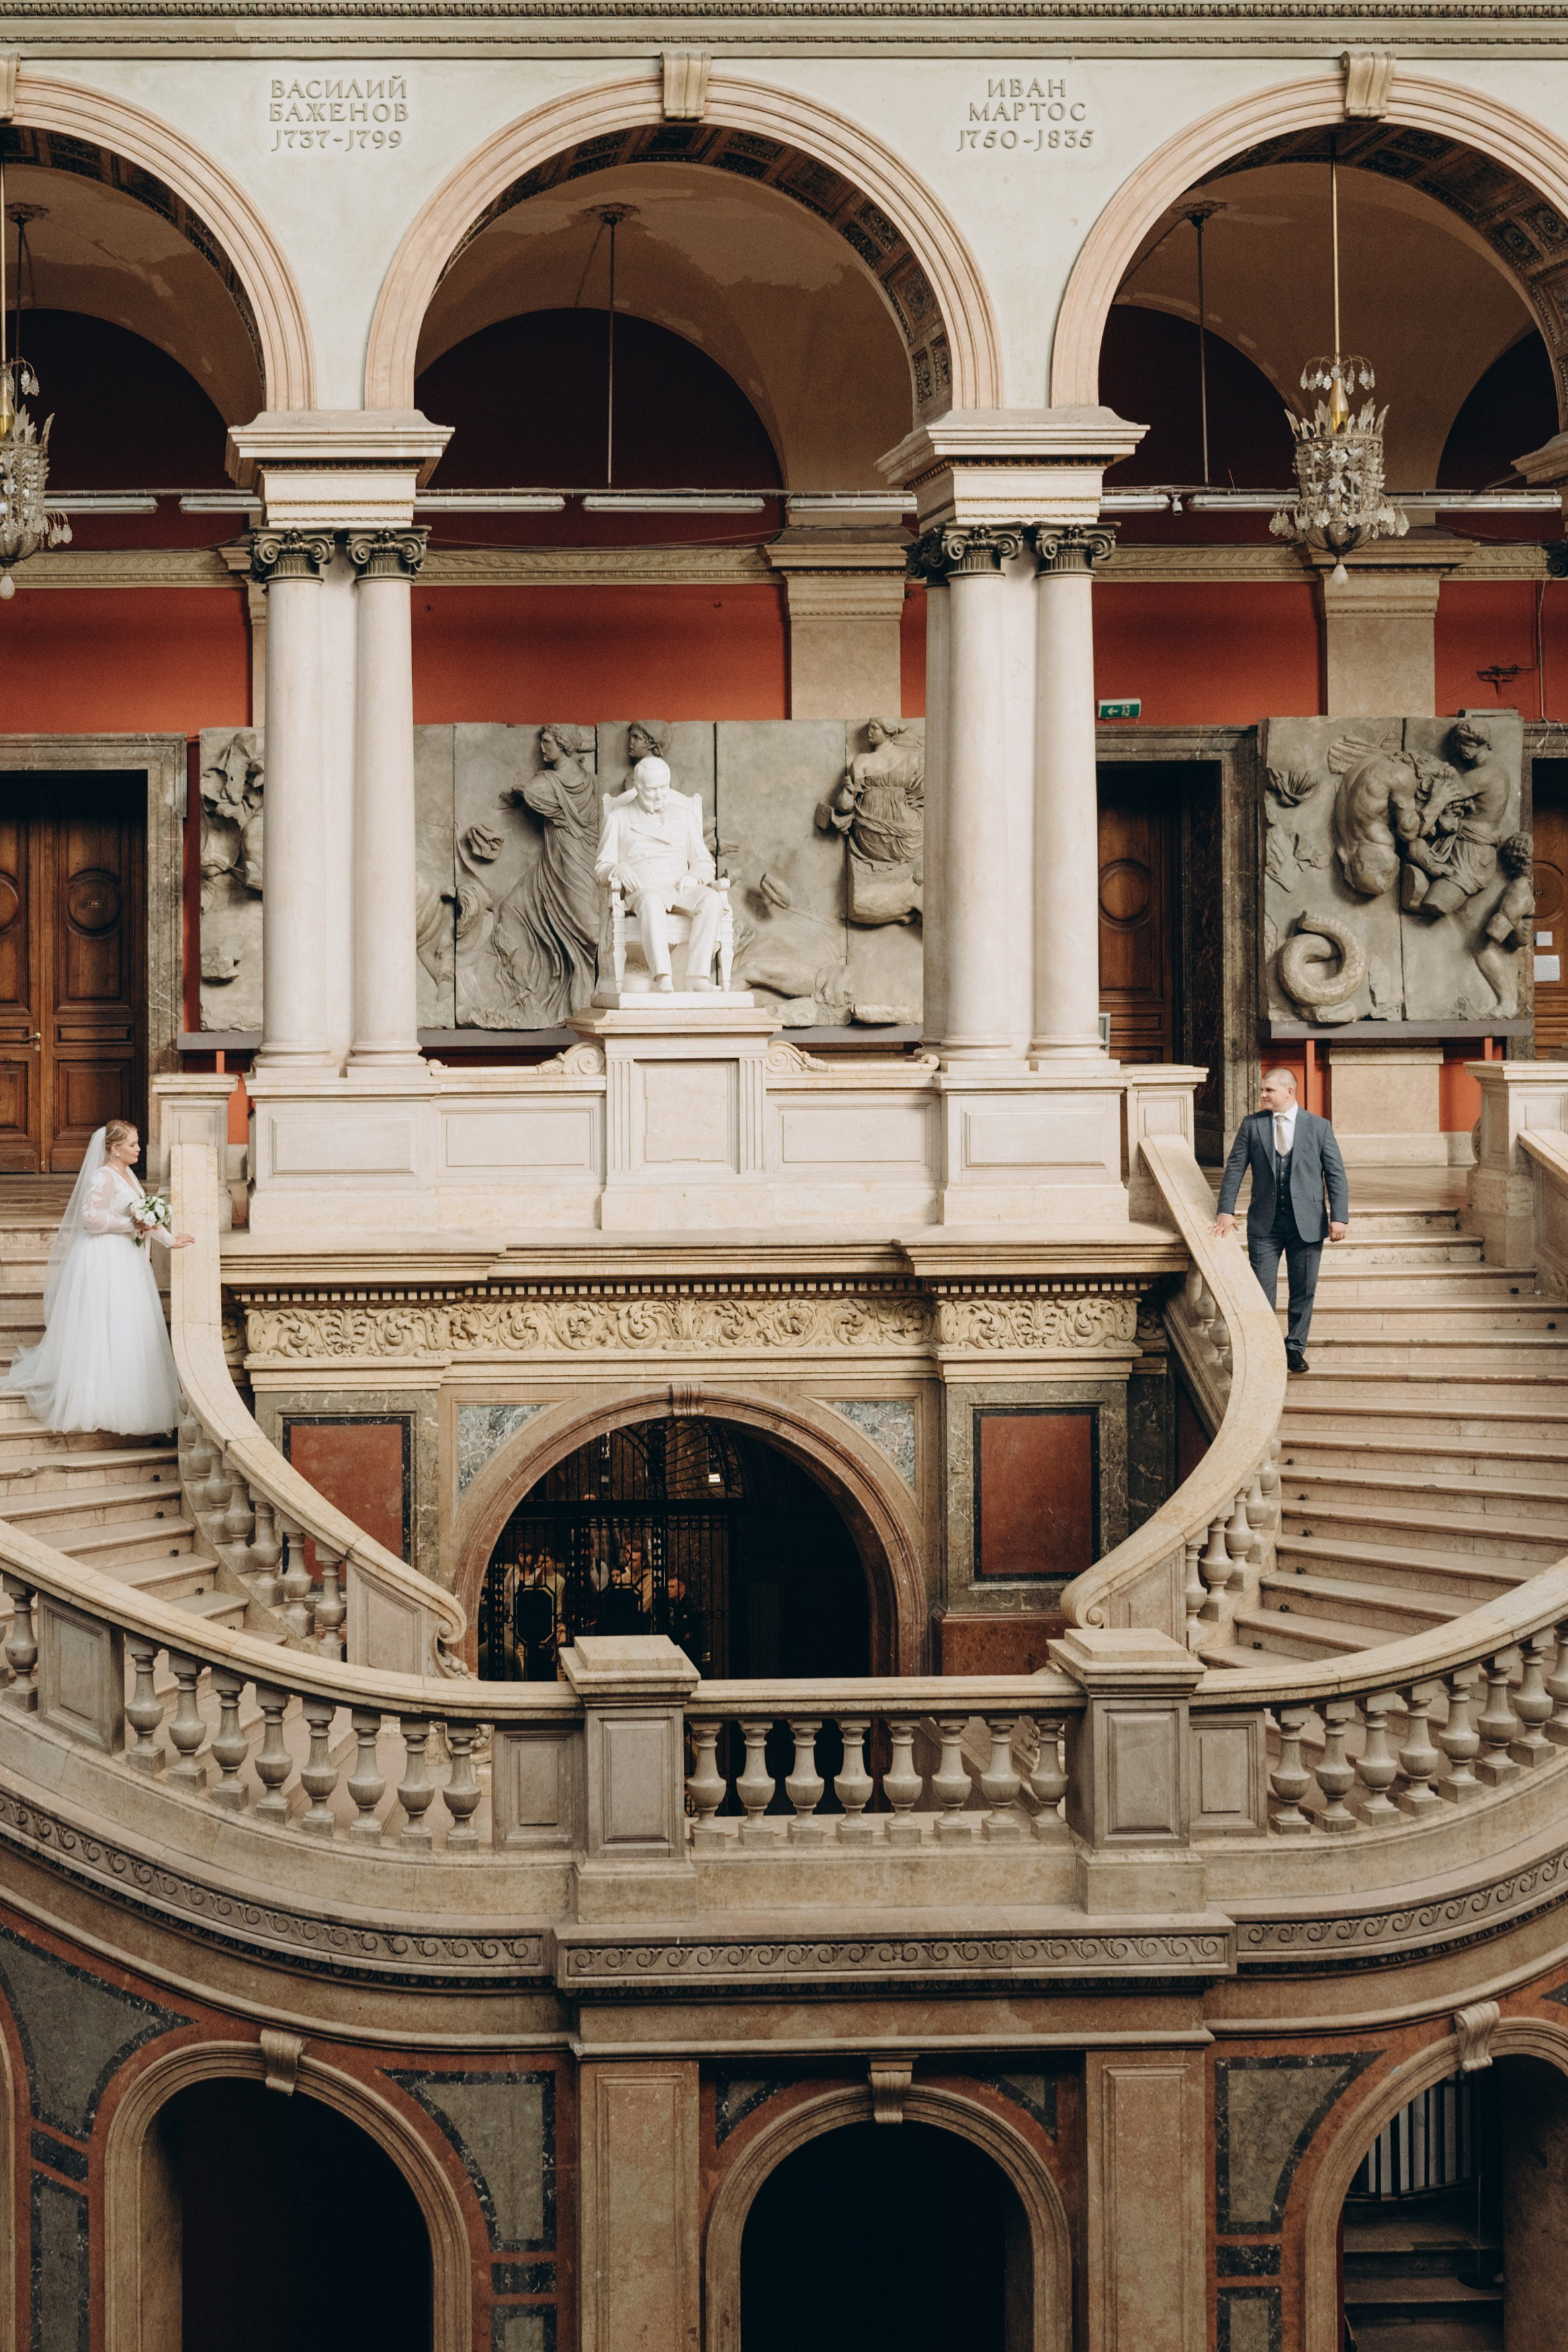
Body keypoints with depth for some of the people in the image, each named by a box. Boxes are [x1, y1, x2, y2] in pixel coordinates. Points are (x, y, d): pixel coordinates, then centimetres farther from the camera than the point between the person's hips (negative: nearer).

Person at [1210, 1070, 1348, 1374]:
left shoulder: (1319, 1127, 1)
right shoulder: (1252, 1126, 3)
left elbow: (1336, 1174, 1)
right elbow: (1234, 1169, 3)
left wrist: (1339, 1217, -7)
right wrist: (1226, 1211, -6)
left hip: (1306, 1223, 0)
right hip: (1265, 1222, 0)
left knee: (1303, 1291, 5)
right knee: (1261, 1291, -1)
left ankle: (1295, 1349, 16)